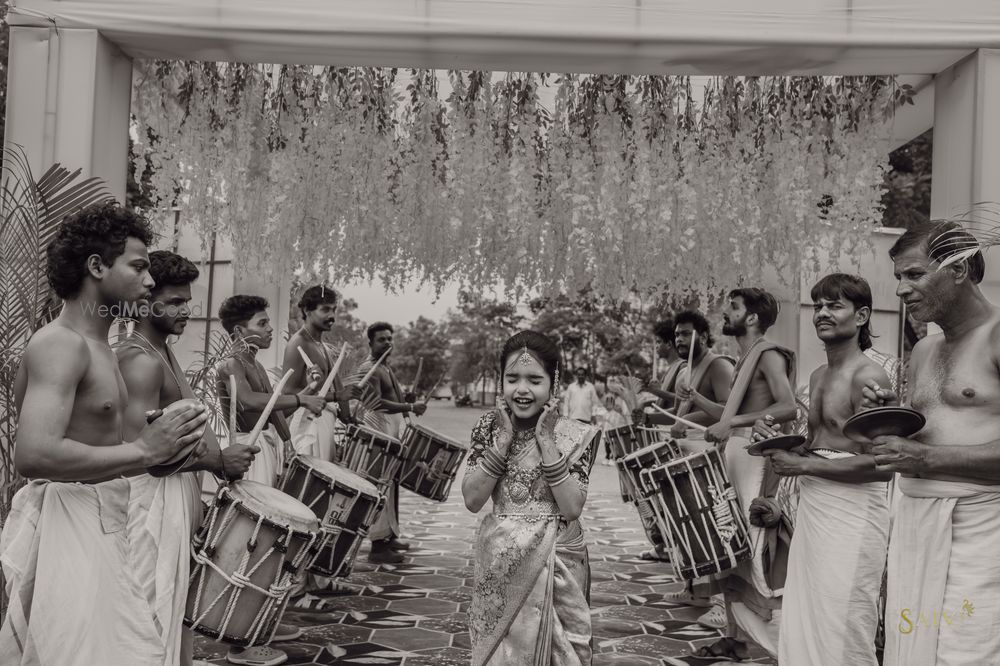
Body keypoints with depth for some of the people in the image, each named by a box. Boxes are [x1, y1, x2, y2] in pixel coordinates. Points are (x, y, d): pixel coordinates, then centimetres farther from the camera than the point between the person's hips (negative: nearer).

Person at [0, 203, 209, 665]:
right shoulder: (60, 343, -15)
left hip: (101, 523, 10)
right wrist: (143, 450, -22)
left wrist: (157, 441, 5)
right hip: (66, 524, -10)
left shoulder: (96, 345, 16)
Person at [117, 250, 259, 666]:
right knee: (155, 615, -3)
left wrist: (221, 458, 7)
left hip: (178, 493, 10)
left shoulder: (164, 352, 13)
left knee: (174, 607, 18)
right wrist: (219, 462, -18)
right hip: (153, 497, -10)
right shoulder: (140, 361, -18)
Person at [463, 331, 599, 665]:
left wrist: (546, 441, -19)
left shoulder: (574, 435, -8)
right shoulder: (490, 426, -2)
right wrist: (504, 438, -15)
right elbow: (472, 500, -9)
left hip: (555, 565, -1)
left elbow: (572, 508, -17)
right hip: (499, 564, 2)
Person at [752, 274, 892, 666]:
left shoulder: (869, 377, -13)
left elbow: (882, 462, -20)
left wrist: (801, 465, -16)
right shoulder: (818, 376, 14)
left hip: (853, 514, -9)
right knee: (801, 629, 13)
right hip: (812, 506, 9)